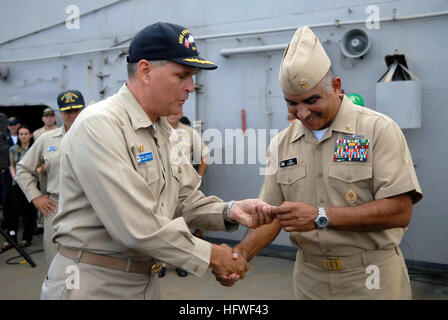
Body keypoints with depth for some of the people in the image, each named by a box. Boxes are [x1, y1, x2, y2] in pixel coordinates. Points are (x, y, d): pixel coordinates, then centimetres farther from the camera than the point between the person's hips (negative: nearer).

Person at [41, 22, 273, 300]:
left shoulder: (162, 131, 9)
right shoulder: (99, 125, -20)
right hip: (93, 285, -8)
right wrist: (210, 254, -18)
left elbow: (185, 199, 8)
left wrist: (229, 211, -10)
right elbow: (136, 226, -26)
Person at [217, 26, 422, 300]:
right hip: (310, 278, 4)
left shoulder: (379, 129, -11)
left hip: (371, 277, -3)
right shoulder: (282, 144, 1)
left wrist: (321, 216, -25)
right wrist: (241, 253, -16)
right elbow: (271, 215, 2)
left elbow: (400, 211, -18)